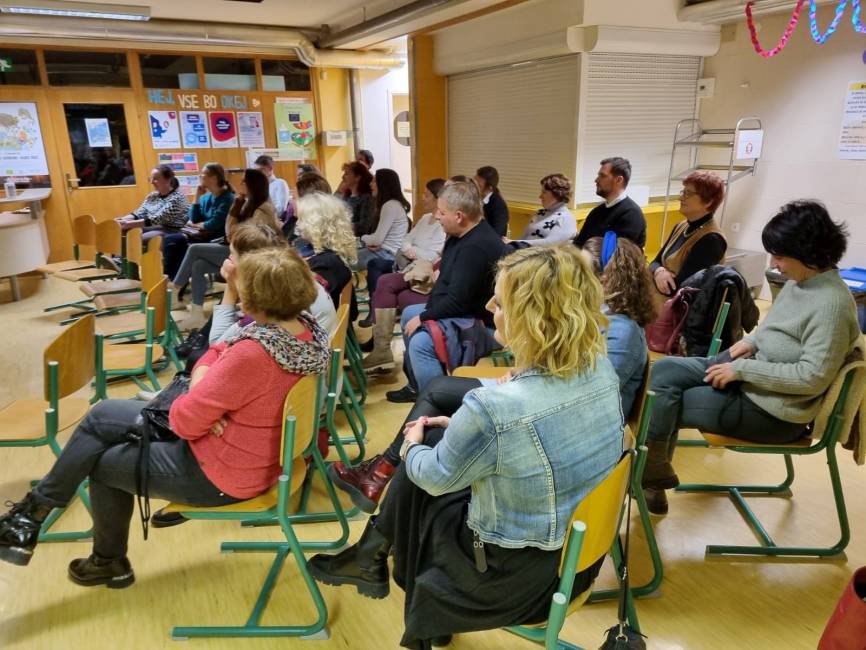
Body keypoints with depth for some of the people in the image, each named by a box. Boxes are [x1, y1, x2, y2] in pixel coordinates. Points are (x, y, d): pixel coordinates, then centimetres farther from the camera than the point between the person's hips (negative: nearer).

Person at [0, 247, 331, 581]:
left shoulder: (253, 354, -34)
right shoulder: (308, 328, -6)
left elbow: (185, 421, -25)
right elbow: (218, 354, 5)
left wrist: (195, 395, -3)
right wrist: (202, 390, -14)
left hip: (219, 475, -9)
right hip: (249, 452, 9)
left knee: (103, 464, 15)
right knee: (103, 414, 13)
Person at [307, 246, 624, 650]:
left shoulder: (493, 408, -34)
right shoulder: (601, 367, -12)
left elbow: (435, 477, -15)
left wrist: (411, 447, 6)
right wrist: (463, 428, 7)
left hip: (519, 571, -6)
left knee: (421, 468, 14)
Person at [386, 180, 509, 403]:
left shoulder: (477, 246, -27)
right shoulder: (463, 235, 5)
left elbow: (457, 301, -28)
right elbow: (449, 286, 16)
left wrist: (423, 318, -15)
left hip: (483, 322, -11)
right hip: (464, 308, 11)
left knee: (421, 342, -29)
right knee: (408, 314, 23)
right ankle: (417, 384, 31)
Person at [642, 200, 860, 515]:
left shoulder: (831, 303, -26)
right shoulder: (801, 280, 2)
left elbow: (813, 377, -28)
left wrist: (743, 369, -23)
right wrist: (752, 341, 0)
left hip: (772, 409, -9)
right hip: (750, 375, 9)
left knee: (664, 405, -8)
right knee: (664, 371, -3)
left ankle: (651, 471, 17)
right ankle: (653, 469, 5)